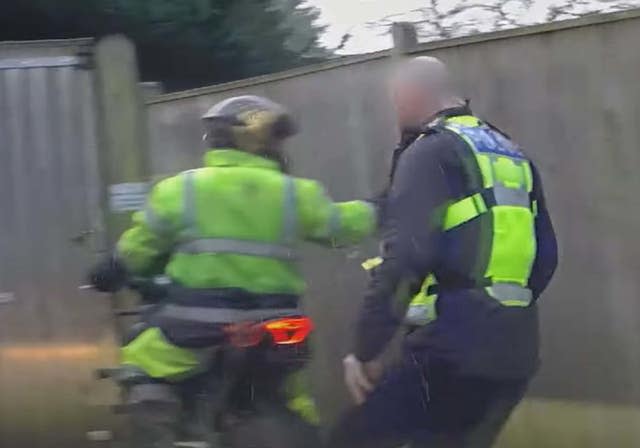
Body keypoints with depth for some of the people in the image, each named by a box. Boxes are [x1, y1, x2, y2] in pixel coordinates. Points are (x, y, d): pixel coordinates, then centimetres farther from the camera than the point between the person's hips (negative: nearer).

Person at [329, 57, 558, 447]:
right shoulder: (512, 155, 20)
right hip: (515, 352, 8)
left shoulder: (431, 152, -6)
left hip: (455, 349, -8)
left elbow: (405, 259, -17)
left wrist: (365, 350, -13)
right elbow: (545, 256, 22)